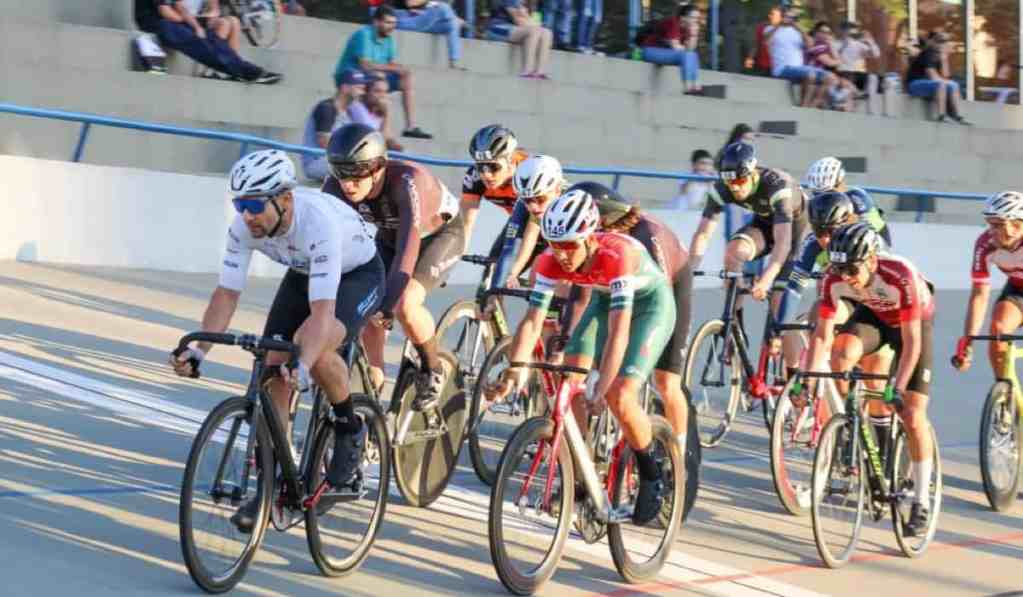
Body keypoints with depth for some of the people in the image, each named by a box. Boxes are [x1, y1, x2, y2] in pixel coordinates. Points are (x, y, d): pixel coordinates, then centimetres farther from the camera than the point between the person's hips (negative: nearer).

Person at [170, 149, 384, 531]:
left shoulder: (318, 222, -41)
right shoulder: (244, 226, -24)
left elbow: (322, 311, -47)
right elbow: (226, 294, -20)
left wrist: (303, 366, -62)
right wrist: (198, 350, -34)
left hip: (358, 274, -6)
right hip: (302, 274, 6)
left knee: (315, 349, -33)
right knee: (272, 370, -10)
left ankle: (349, 428, -4)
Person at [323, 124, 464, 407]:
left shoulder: (407, 181, -41)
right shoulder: (336, 187, -27)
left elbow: (408, 248, -49)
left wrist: (388, 305, -58)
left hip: (440, 233, -5)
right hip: (389, 236, 5)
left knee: (404, 305, -26)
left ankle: (433, 371, -1)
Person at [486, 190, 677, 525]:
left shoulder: (616, 255, -39)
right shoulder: (551, 262, -24)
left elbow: (618, 332, -44)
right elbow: (532, 320, -26)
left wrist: (602, 389, -51)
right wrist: (514, 370, -41)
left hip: (651, 302, -5)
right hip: (605, 299, 5)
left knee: (619, 397, -19)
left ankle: (651, 476, 6)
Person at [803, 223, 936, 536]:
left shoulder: (901, 276, -39)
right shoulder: (834, 279, -28)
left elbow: (911, 341, -37)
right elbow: (822, 333, -23)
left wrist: (898, 389, -44)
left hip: (915, 322, -3)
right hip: (873, 315, 3)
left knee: (912, 415, -9)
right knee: (842, 351, -32)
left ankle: (921, 502, 2)